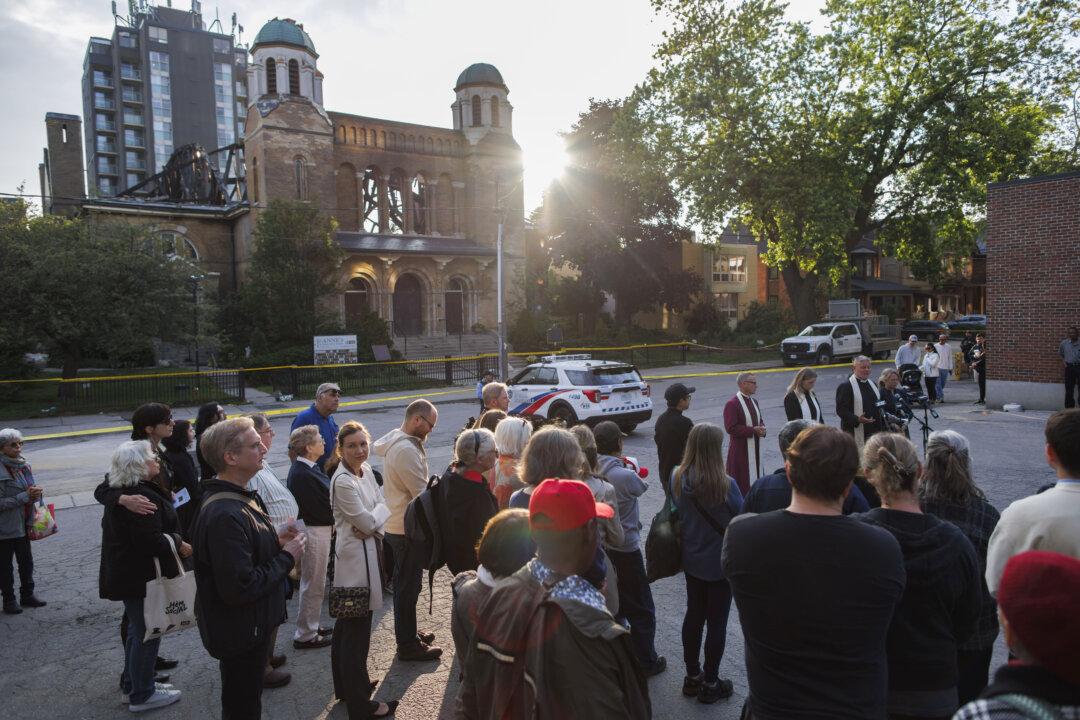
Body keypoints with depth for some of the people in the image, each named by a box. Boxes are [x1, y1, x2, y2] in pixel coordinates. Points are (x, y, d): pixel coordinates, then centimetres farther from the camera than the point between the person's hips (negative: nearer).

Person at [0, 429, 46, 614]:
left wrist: (36, 492, -5)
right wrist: (25, 496, -21)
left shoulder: (23, 465, 3)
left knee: (26, 561, 16)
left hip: (24, 524, 7)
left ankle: (27, 595, 29)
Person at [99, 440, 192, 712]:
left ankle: (131, 684, 37)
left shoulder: (120, 494, 9)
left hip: (124, 574, 11)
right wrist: (178, 544, -16)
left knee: (137, 630, 23)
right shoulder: (143, 497, -25)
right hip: (143, 577, -11)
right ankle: (141, 695, 16)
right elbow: (150, 541, -30)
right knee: (147, 634, 3)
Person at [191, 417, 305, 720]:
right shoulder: (225, 515, -30)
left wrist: (275, 541, 1)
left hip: (250, 625, 10)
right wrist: (287, 556, -21)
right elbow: (239, 589, -31)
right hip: (240, 634, -10)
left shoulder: (240, 497, 4)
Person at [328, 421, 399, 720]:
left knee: (347, 625, 22)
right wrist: (375, 515, -1)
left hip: (368, 550, 9)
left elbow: (383, 506, 3)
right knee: (357, 630, 3)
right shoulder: (343, 482, -23)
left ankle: (346, 685, 39)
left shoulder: (365, 469, 3)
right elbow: (368, 521, -21)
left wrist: (372, 522, -15)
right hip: (356, 557, -9)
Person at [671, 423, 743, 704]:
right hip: (721, 564, -5)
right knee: (717, 622, 11)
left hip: (691, 561, 5)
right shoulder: (725, 485, -26)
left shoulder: (679, 479, -9)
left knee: (693, 615, 19)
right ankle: (710, 684, 24)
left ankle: (692, 676, 34)